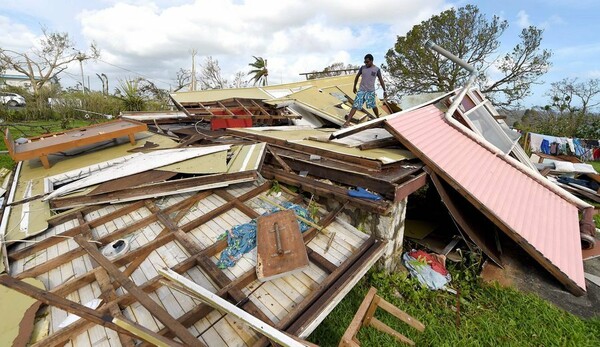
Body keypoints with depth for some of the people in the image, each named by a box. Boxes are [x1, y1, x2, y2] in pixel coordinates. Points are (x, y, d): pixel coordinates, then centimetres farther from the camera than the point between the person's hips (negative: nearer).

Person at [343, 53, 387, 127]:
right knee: (355, 106, -9)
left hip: (370, 91, -1)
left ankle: (378, 118, 33)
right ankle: (347, 122, -15)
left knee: (373, 106, 8)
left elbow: (381, 80, 3)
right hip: (361, 90, 1)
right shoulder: (362, 68, 3)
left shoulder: (377, 69, -2)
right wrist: (354, 87, 21)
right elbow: (357, 76, 17)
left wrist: (384, 91, 3)